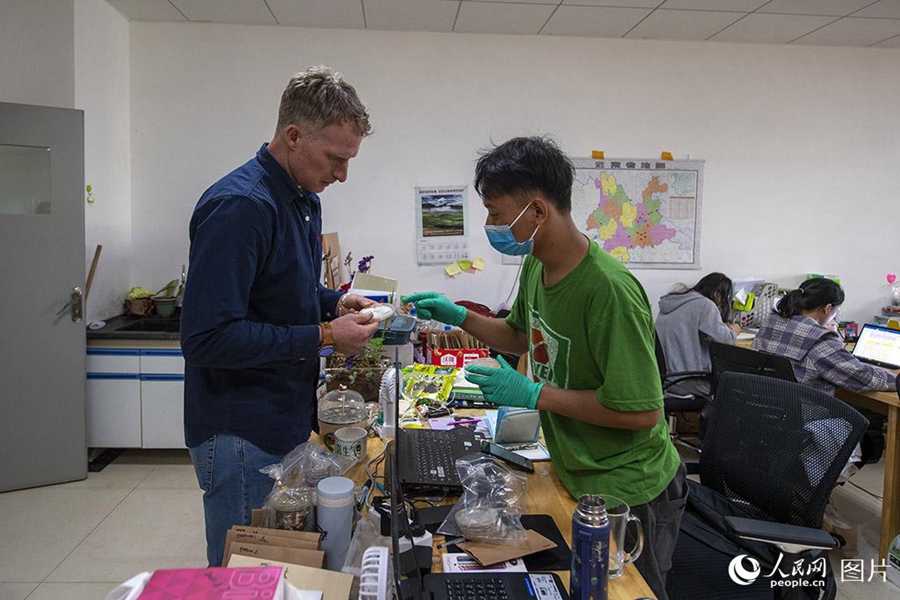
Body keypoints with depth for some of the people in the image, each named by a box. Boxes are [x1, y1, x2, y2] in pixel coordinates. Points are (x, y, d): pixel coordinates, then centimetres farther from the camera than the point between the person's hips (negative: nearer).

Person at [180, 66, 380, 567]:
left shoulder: (305, 200, 8)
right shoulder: (240, 206, -23)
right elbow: (205, 338, -27)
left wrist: (335, 303, 2)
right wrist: (323, 336, -23)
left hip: (288, 421, 9)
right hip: (241, 435, -9)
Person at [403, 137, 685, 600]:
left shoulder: (609, 291, -31)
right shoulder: (537, 264, -3)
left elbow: (643, 411, -28)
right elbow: (523, 337, 15)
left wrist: (536, 394, -25)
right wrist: (458, 316, 2)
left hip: (626, 490, -8)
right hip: (576, 475, 8)